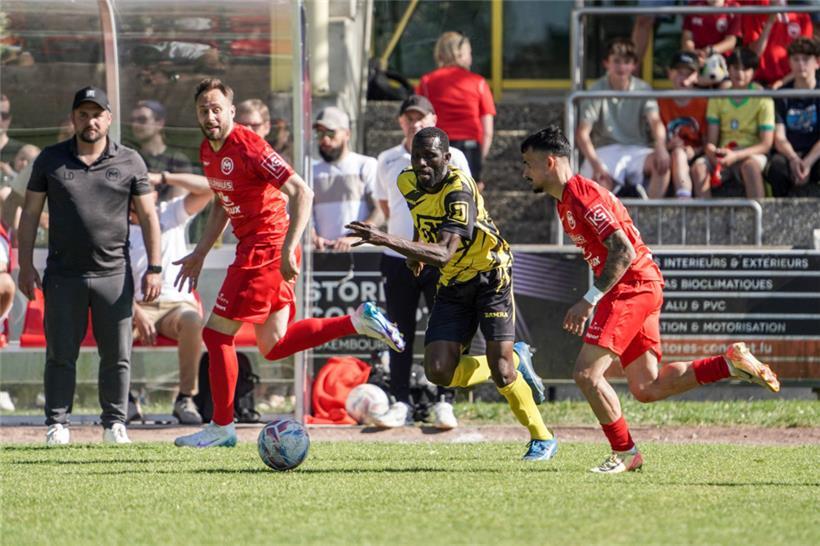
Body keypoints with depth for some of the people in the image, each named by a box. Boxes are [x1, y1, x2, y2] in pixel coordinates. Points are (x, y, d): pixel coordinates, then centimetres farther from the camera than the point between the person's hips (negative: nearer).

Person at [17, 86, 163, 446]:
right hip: (63, 274, 0)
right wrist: (26, 265, 2)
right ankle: (57, 424, 7)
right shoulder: (51, 160, 5)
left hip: (113, 274, 0)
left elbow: (148, 216, 7)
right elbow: (30, 213, 8)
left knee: (116, 355, 2)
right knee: (60, 354, 1)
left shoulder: (129, 162, 4)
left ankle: (115, 422, 12)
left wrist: (154, 268, 1)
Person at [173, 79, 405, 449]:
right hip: (254, 248, 9)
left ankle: (221, 427, 5)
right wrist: (199, 255, 23)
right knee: (273, 346, 12)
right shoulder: (207, 151, 10)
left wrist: (288, 249, -27)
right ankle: (359, 321, 16)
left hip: (266, 248, -9)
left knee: (217, 334, -5)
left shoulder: (248, 146, -17)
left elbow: (301, 193, -21)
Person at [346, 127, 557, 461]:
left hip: (489, 276, -7)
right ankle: (515, 361, 18)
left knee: (500, 370, -12)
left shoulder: (459, 190, -27)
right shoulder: (408, 182, -4)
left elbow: (444, 254, -41)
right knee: (439, 372, -9)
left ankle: (542, 439, 12)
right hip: (452, 284, 7)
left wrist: (388, 241, -49)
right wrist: (416, 251, 8)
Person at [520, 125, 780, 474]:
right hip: (641, 288, 10)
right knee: (646, 389, 5)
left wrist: (589, 301, -22)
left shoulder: (581, 195, -15)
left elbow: (623, 252, -21)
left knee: (587, 373, -14)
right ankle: (731, 363, 8)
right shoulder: (564, 200, 17)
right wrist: (592, 304, 19)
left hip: (634, 285, -10)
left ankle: (625, 453, -5)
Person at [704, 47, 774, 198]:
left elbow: (766, 144, -6)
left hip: (751, 154, -3)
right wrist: (712, 152, -21)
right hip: (724, 154, 3)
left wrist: (736, 156, -21)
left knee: (750, 164, -38)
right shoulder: (718, 98, 9)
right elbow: (711, 140, 5)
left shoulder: (762, 99, -1)